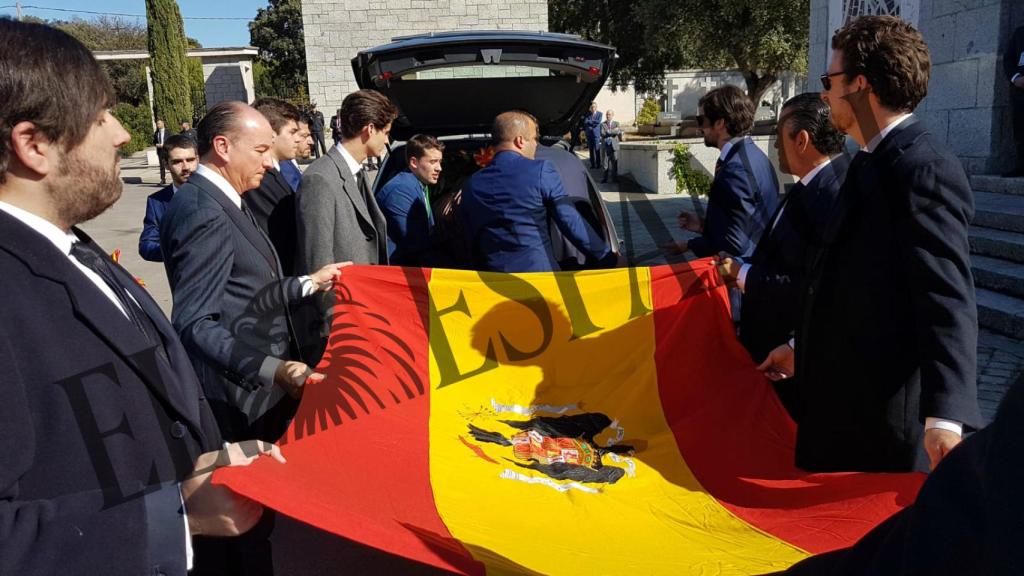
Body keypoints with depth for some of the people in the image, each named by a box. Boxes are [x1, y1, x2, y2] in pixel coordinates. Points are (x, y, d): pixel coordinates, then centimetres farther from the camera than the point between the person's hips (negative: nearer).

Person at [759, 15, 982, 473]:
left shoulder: (924, 168, -18)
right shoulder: (873, 162, 12)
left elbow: (947, 296, -26)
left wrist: (945, 416, -33)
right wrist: (804, 347, 25)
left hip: (882, 410, -9)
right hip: (844, 397, 9)